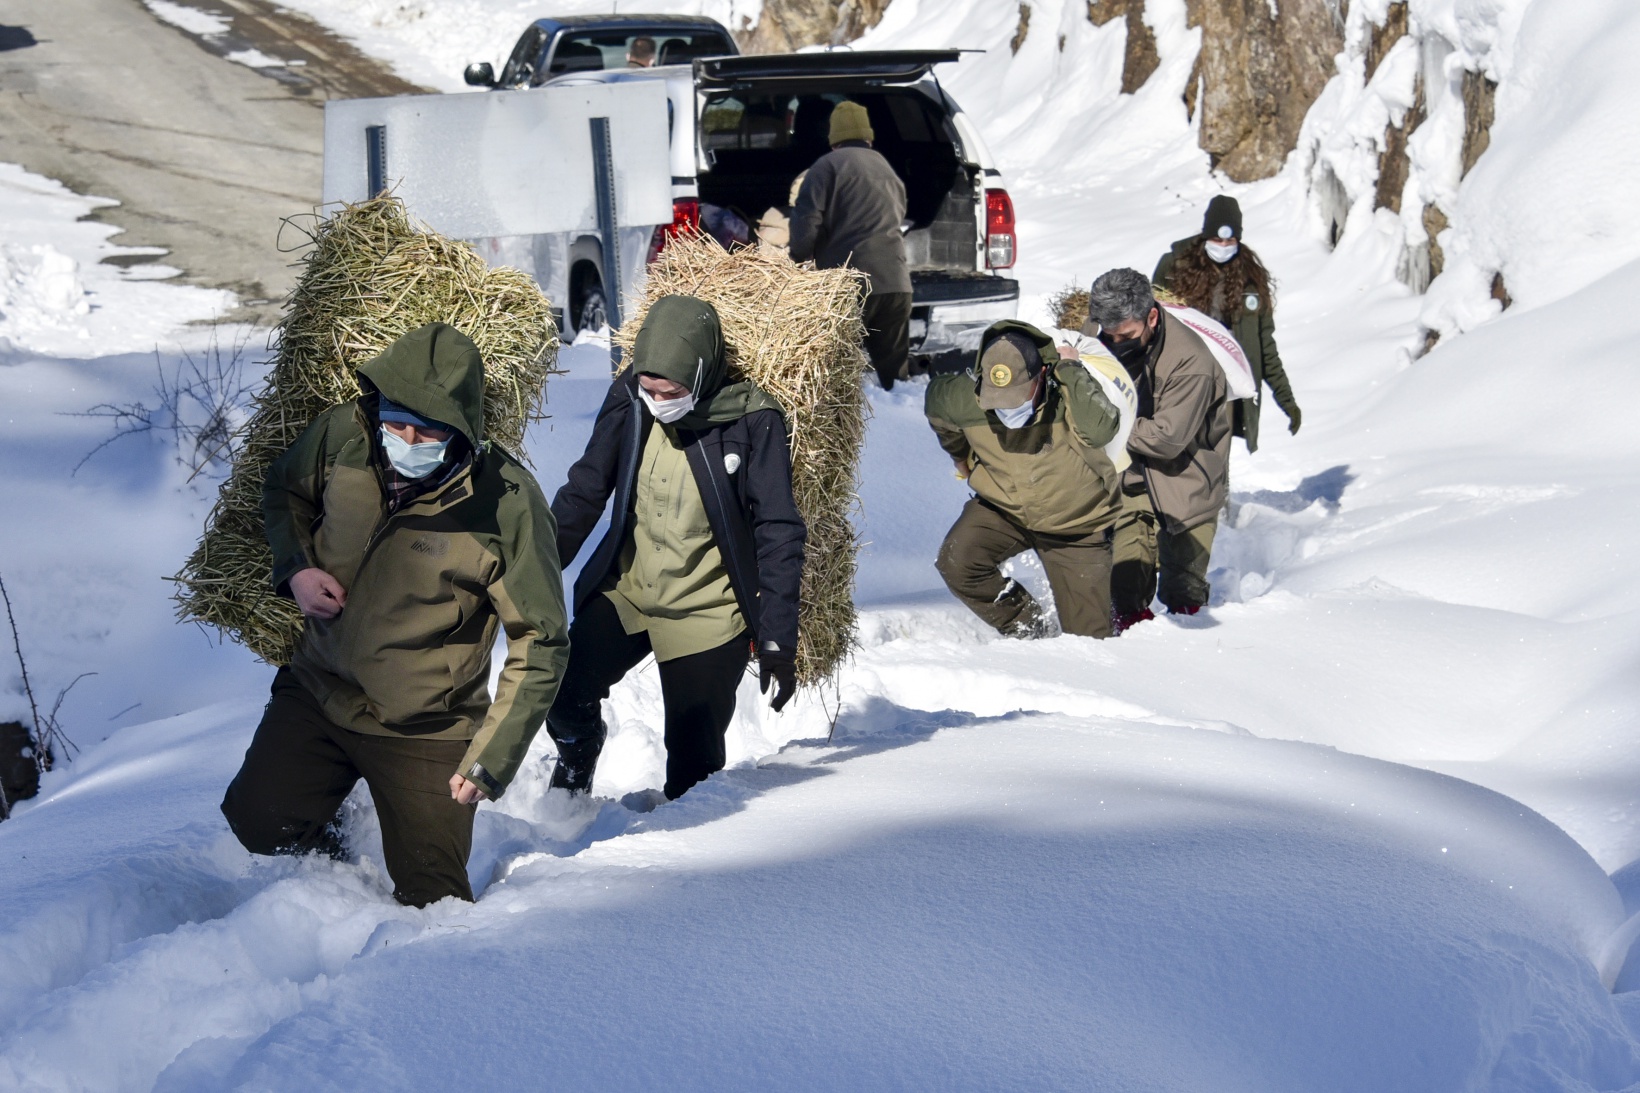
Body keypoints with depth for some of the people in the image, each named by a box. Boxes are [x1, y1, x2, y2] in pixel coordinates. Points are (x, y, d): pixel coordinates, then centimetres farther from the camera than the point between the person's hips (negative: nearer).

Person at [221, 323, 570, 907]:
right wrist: (294, 568, -7)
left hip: (426, 729, -3)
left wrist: (490, 761, -18)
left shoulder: (508, 504, -24)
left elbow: (539, 645, -17)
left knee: (430, 898, 4)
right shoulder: (341, 437, -12)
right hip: (316, 691, 4)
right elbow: (284, 492, 12)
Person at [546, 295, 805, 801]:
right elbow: (583, 493, 3)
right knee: (564, 693, -12)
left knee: (694, 760, -2)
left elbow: (778, 532, -12)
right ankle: (576, 760, 20)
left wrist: (778, 640, -14)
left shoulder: (753, 422, -16)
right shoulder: (628, 401, -8)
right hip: (623, 592, 3)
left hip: (706, 609, -3)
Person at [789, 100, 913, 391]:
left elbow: (806, 218, -10)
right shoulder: (889, 172, 23)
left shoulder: (829, 165, 0)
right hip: (896, 282, 6)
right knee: (895, 369, 10)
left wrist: (799, 258, 6)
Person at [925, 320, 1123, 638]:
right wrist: (962, 456, 16)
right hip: (1002, 508, 2)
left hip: (1075, 524, -2)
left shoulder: (1065, 397, -28)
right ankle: (1023, 625, 0)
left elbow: (1101, 430, -45)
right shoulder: (965, 401, -21)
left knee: (1088, 635, 1)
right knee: (955, 562, -24)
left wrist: (1072, 372, -41)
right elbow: (936, 397, 2)